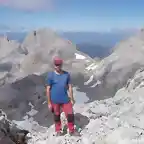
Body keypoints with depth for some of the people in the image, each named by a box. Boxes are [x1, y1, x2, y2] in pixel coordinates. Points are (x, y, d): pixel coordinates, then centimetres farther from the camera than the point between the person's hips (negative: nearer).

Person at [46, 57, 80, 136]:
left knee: (70, 115, 5)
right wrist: (49, 102, -5)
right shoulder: (50, 75, -9)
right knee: (57, 115, 13)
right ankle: (58, 131, 33)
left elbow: (69, 87, 5)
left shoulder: (66, 74, -1)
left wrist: (72, 99, 7)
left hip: (65, 99, 2)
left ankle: (72, 130, 25)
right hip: (55, 100, -2)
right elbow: (48, 89, -6)